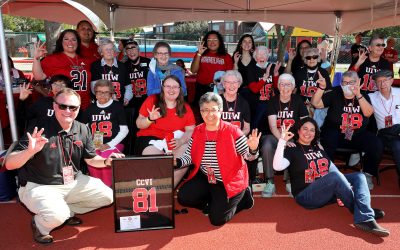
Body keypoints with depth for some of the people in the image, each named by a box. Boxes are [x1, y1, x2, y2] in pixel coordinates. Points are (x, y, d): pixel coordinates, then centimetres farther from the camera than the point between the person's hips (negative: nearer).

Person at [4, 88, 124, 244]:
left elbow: (91, 159, 10)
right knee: (57, 216, -32)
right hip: (39, 186, -6)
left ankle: (67, 211, 13)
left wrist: (106, 161, -12)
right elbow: (9, 164, -21)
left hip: (74, 181, 6)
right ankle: (39, 224, 4)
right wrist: (30, 151, -42)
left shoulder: (83, 130, -2)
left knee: (108, 196, -1)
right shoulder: (39, 130, -19)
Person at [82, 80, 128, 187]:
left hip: (113, 145, -3)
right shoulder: (90, 108, 18)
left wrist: (109, 145, -7)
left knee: (105, 158, -33)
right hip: (94, 145, 3)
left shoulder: (117, 107, 6)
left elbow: (124, 130, 2)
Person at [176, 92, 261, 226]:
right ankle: (215, 201, 14)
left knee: (217, 219, -10)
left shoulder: (232, 131, -15)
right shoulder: (197, 131, -1)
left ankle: (241, 197, 17)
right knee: (183, 197, -11)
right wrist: (177, 162, -17)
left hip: (230, 181, -5)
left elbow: (248, 156, -13)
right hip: (205, 178, 5)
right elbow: (189, 156, 3)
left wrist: (253, 149, -36)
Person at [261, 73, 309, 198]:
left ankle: (290, 181, -16)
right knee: (267, 146, -33)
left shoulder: (298, 100, 6)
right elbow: (273, 126, -8)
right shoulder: (273, 101, 3)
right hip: (276, 136, 0)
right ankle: (270, 182, -23)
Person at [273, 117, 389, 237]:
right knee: (335, 175, -31)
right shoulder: (291, 150, 0)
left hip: (330, 190, 7)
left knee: (358, 177, -8)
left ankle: (364, 218, -32)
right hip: (306, 195, -7)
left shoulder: (318, 147, 19)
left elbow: (333, 168, 15)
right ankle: (365, 212, -15)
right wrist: (282, 141, -25)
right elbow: (277, 166, -20)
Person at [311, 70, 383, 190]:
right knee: (327, 142, -34)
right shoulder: (335, 94, 3)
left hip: (358, 134, 2)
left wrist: (358, 95, -24)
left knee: (376, 145, -21)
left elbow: (368, 113, -12)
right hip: (335, 132, -2)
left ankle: (367, 175, 2)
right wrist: (322, 87, -22)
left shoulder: (364, 96, 7)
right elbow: (315, 103, -7)